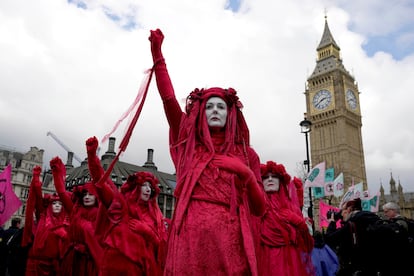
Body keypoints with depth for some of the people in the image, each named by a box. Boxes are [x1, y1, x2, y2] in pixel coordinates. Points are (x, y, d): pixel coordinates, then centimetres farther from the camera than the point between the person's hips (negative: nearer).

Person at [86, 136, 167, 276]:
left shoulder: (154, 214, 11)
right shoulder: (120, 202, 5)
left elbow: (162, 242, 7)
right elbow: (100, 179, -2)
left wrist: (146, 230, -9)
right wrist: (92, 153, -11)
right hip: (116, 262, -2)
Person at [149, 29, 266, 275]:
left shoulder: (246, 153, 11)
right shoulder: (189, 142, 12)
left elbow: (259, 208, 9)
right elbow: (169, 98, 4)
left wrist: (246, 175, -7)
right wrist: (157, 53, 2)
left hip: (229, 237, 0)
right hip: (191, 234, 0)